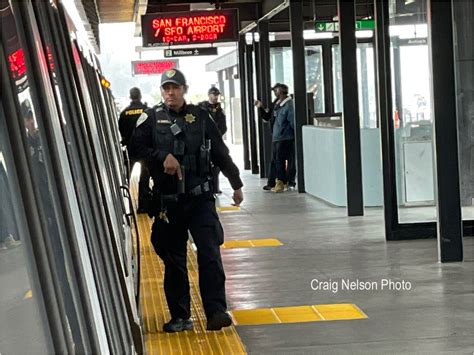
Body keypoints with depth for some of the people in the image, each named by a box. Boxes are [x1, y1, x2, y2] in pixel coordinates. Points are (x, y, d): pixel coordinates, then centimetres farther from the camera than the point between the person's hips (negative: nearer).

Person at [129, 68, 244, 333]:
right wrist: (162, 157, -19)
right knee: (174, 260, 7)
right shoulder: (152, 118, 4)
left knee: (210, 253, -11)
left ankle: (216, 312, -10)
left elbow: (221, 153, 14)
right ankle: (180, 316, 17)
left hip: (200, 198, 0)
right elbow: (136, 147, -6)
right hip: (167, 201, 0)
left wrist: (236, 184, 19)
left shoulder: (200, 117, 7)